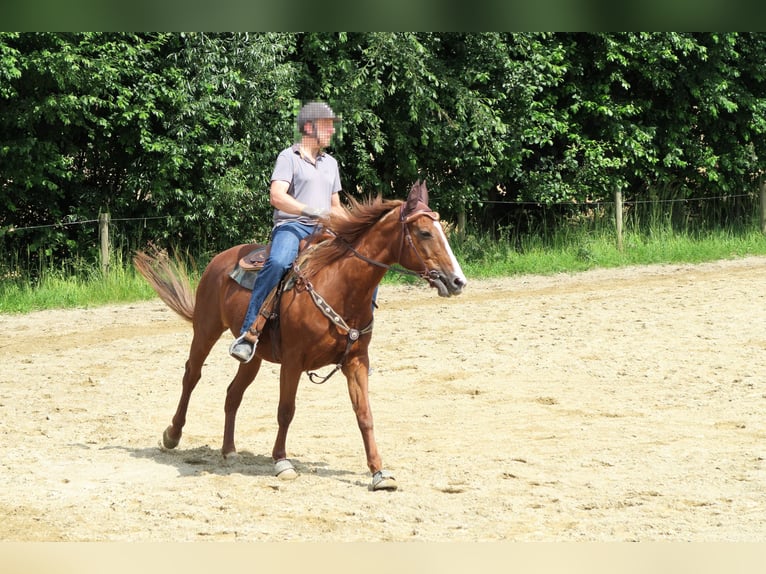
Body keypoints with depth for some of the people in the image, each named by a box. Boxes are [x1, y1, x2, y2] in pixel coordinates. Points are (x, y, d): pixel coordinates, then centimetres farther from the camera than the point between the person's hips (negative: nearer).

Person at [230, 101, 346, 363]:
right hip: (291, 226, -7)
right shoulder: (289, 157, 0)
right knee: (277, 263, -39)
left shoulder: (330, 163, 22)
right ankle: (249, 333, -37)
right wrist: (313, 211, -25)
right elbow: (277, 196, -15)